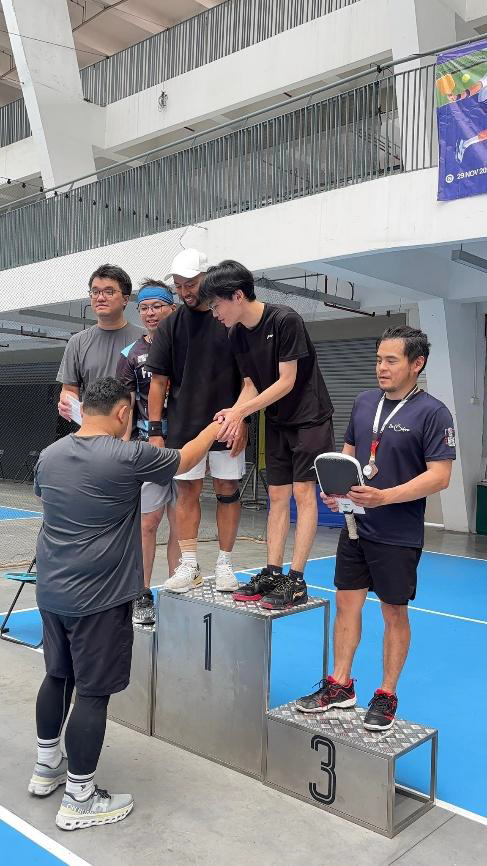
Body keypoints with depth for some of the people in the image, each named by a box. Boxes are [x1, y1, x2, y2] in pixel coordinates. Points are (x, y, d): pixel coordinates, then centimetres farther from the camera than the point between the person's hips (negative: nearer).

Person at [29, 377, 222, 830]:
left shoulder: (49, 455, 4)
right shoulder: (127, 457, -18)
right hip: (98, 599, -8)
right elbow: (185, 459, -3)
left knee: (57, 676, 22)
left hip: (51, 591, 8)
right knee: (92, 691, 3)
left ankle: (46, 767, 38)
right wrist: (215, 426, 15)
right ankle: (78, 799, 14)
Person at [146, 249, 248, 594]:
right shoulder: (170, 325, 4)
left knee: (228, 491, 4)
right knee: (188, 490, 4)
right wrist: (155, 429, -1)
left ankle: (225, 564, 15)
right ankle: (189, 566, 13)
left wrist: (243, 421, -7)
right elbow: (159, 380, 4)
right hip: (184, 425, 2)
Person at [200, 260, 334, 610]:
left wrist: (242, 410, -23)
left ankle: (296, 581, -6)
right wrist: (234, 413, -16)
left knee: (303, 492, -8)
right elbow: (251, 384, 4)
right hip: (277, 423, 7)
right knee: (277, 497, 6)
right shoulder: (237, 335, 2)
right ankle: (272, 573, 10)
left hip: (310, 417, -7)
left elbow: (287, 381, -20)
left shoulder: (285, 320, -20)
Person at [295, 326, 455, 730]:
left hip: (398, 535, -5)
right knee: (347, 603, 11)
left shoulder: (432, 412, -13)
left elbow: (440, 476, -17)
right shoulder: (365, 402, 6)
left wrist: (384, 497, -25)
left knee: (394, 613, 8)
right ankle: (340, 685, 26)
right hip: (355, 526, 6)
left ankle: (387, 696, 24)